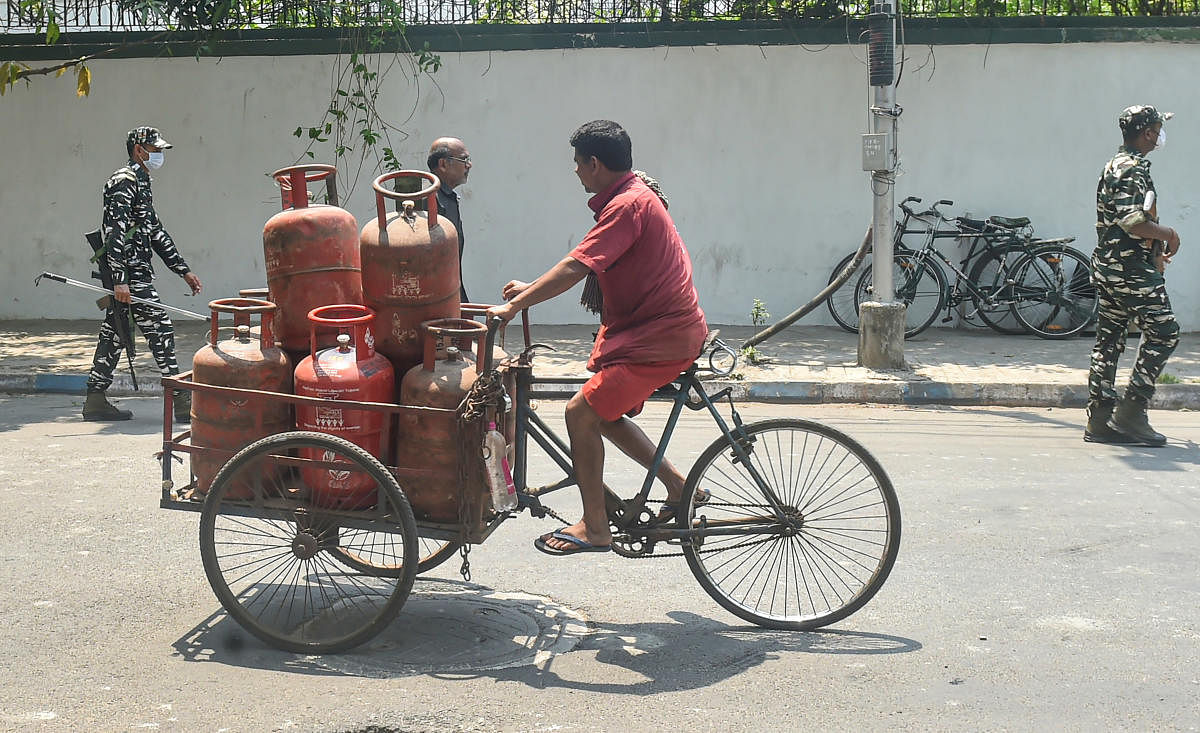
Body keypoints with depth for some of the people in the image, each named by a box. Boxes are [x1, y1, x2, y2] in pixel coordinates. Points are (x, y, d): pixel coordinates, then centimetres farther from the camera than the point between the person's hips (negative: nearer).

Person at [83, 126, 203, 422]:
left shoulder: (141, 183, 21)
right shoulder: (124, 181, -11)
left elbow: (155, 232, 25)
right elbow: (114, 233, -20)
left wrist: (184, 270, 22)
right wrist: (120, 280, -26)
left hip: (131, 273, 10)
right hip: (131, 273, -10)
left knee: (114, 334, 11)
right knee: (160, 331, -9)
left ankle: (96, 400, 14)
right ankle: (182, 401, -7)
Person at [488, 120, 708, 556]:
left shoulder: (628, 204, -19)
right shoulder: (631, 197, 14)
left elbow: (576, 267, -26)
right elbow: (590, 268, 20)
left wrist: (515, 305, -23)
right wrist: (532, 289, 16)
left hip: (661, 338, -11)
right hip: (640, 327, 11)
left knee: (582, 413, -11)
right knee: (606, 415, 16)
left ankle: (594, 528, 0)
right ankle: (679, 487, 23)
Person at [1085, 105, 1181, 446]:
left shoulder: (1115, 165, 18)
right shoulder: (1133, 168, -14)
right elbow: (1134, 221, -25)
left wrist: (1154, 254, 26)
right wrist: (1169, 234, -11)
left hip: (1108, 266, 10)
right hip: (1132, 269, -10)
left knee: (1109, 341, 8)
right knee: (1163, 332, -5)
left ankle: (1100, 420, 10)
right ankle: (1131, 410, -6)